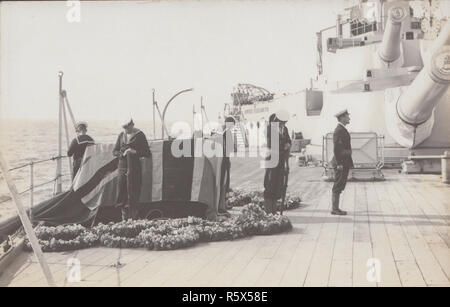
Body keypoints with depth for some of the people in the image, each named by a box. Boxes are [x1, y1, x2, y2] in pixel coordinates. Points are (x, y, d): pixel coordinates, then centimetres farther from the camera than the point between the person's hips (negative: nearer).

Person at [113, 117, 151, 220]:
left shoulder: (139, 135, -1)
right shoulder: (121, 135, 12)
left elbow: (147, 153, -1)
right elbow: (115, 151, 14)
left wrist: (135, 152, -17)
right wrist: (123, 153, -7)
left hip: (134, 167, -4)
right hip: (122, 166, 5)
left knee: (133, 193, -4)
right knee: (121, 191, 3)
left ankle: (133, 218, 0)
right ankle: (124, 218, 11)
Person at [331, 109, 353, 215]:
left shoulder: (342, 130, 17)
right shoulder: (339, 131, -15)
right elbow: (336, 149, -20)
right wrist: (339, 164, -22)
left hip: (344, 163, 10)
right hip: (341, 163, -10)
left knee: (339, 187, 13)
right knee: (338, 187, -5)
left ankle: (335, 208, 18)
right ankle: (335, 209, 0)